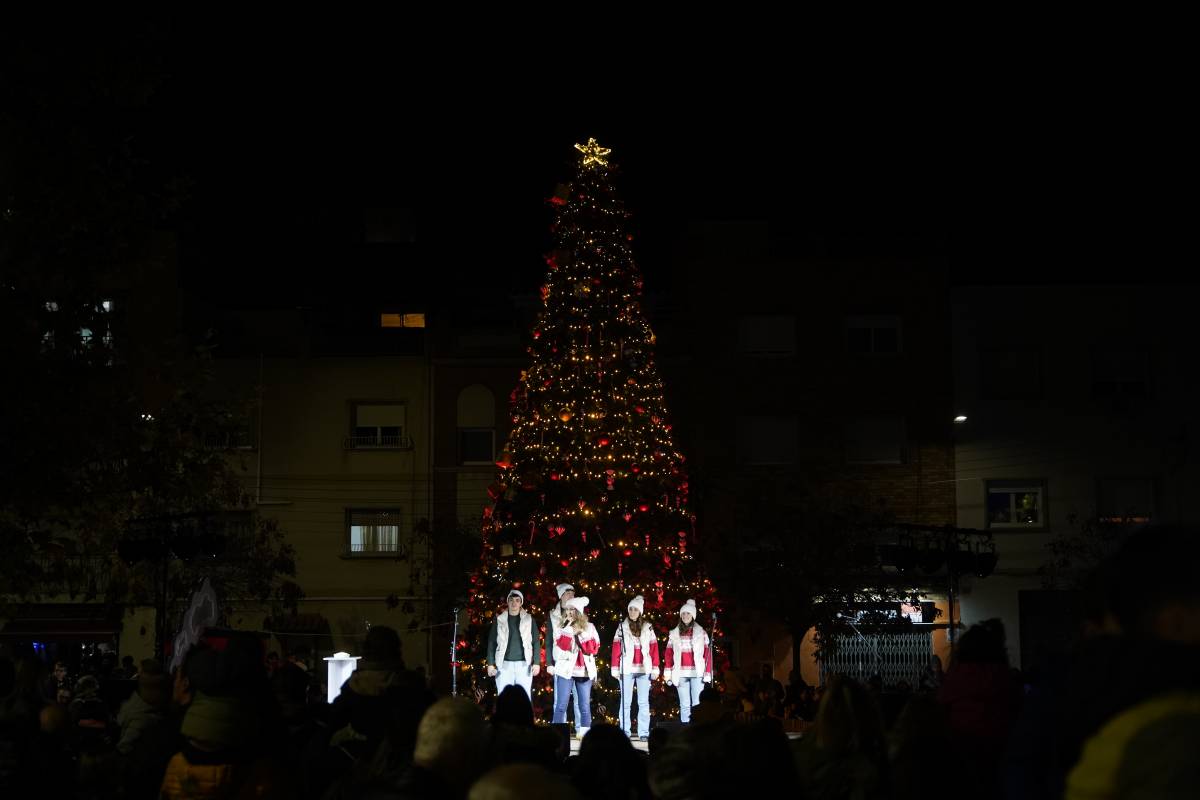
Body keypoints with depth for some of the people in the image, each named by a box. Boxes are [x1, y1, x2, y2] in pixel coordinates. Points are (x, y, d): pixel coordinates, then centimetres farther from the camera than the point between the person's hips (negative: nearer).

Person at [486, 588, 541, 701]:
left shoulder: (529, 619, 8)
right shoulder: (499, 620, 7)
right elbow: (492, 642, 7)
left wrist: (536, 662, -3)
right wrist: (490, 664, 0)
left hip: (524, 665, 0)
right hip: (504, 664, 0)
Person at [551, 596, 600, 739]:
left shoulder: (589, 627, 9)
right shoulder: (562, 628, 7)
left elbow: (594, 648, 0)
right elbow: (562, 646, -10)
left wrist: (581, 635, -8)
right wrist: (569, 627, -11)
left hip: (585, 670, 1)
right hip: (565, 669, -1)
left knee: (585, 705, 1)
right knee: (561, 705, -6)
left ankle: (584, 733, 5)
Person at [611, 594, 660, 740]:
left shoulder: (648, 628, 8)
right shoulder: (622, 627, 6)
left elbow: (654, 648, 5)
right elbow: (616, 649, 1)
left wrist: (655, 669, -1)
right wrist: (615, 669, -5)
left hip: (644, 669, 1)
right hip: (627, 669, -1)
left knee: (644, 703, 0)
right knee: (625, 702, 1)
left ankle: (644, 732, 0)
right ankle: (625, 731, 3)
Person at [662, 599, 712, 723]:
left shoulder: (701, 633, 5)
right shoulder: (674, 634, 11)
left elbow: (707, 653, 1)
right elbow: (669, 654, 7)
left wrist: (708, 673, -7)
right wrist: (667, 674, -1)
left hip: (697, 673, -2)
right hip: (681, 674, 2)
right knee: (684, 705, 3)